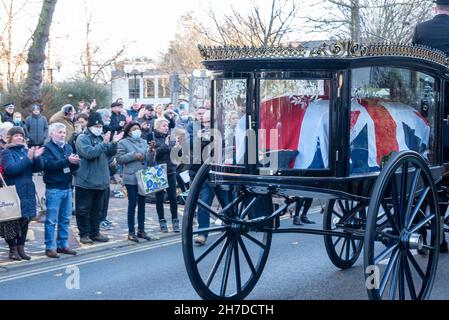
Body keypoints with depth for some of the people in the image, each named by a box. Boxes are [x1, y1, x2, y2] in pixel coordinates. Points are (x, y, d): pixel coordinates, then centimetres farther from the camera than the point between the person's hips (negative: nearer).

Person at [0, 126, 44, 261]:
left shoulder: (26, 151, 10)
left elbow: (38, 168, 6)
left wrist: (37, 157, -14)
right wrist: (28, 159, -24)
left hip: (27, 192, 6)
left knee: (25, 220, 9)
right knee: (12, 222, -1)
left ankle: (21, 248, 18)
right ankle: (13, 249, 9)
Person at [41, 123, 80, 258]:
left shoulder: (68, 147, 14)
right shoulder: (47, 147, -4)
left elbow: (75, 167, 10)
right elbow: (48, 164, -20)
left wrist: (75, 162, -14)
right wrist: (67, 161, -25)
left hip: (67, 187, 6)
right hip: (53, 188, -6)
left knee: (65, 219, 11)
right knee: (51, 220, -2)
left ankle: (63, 244, 20)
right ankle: (50, 247, 3)